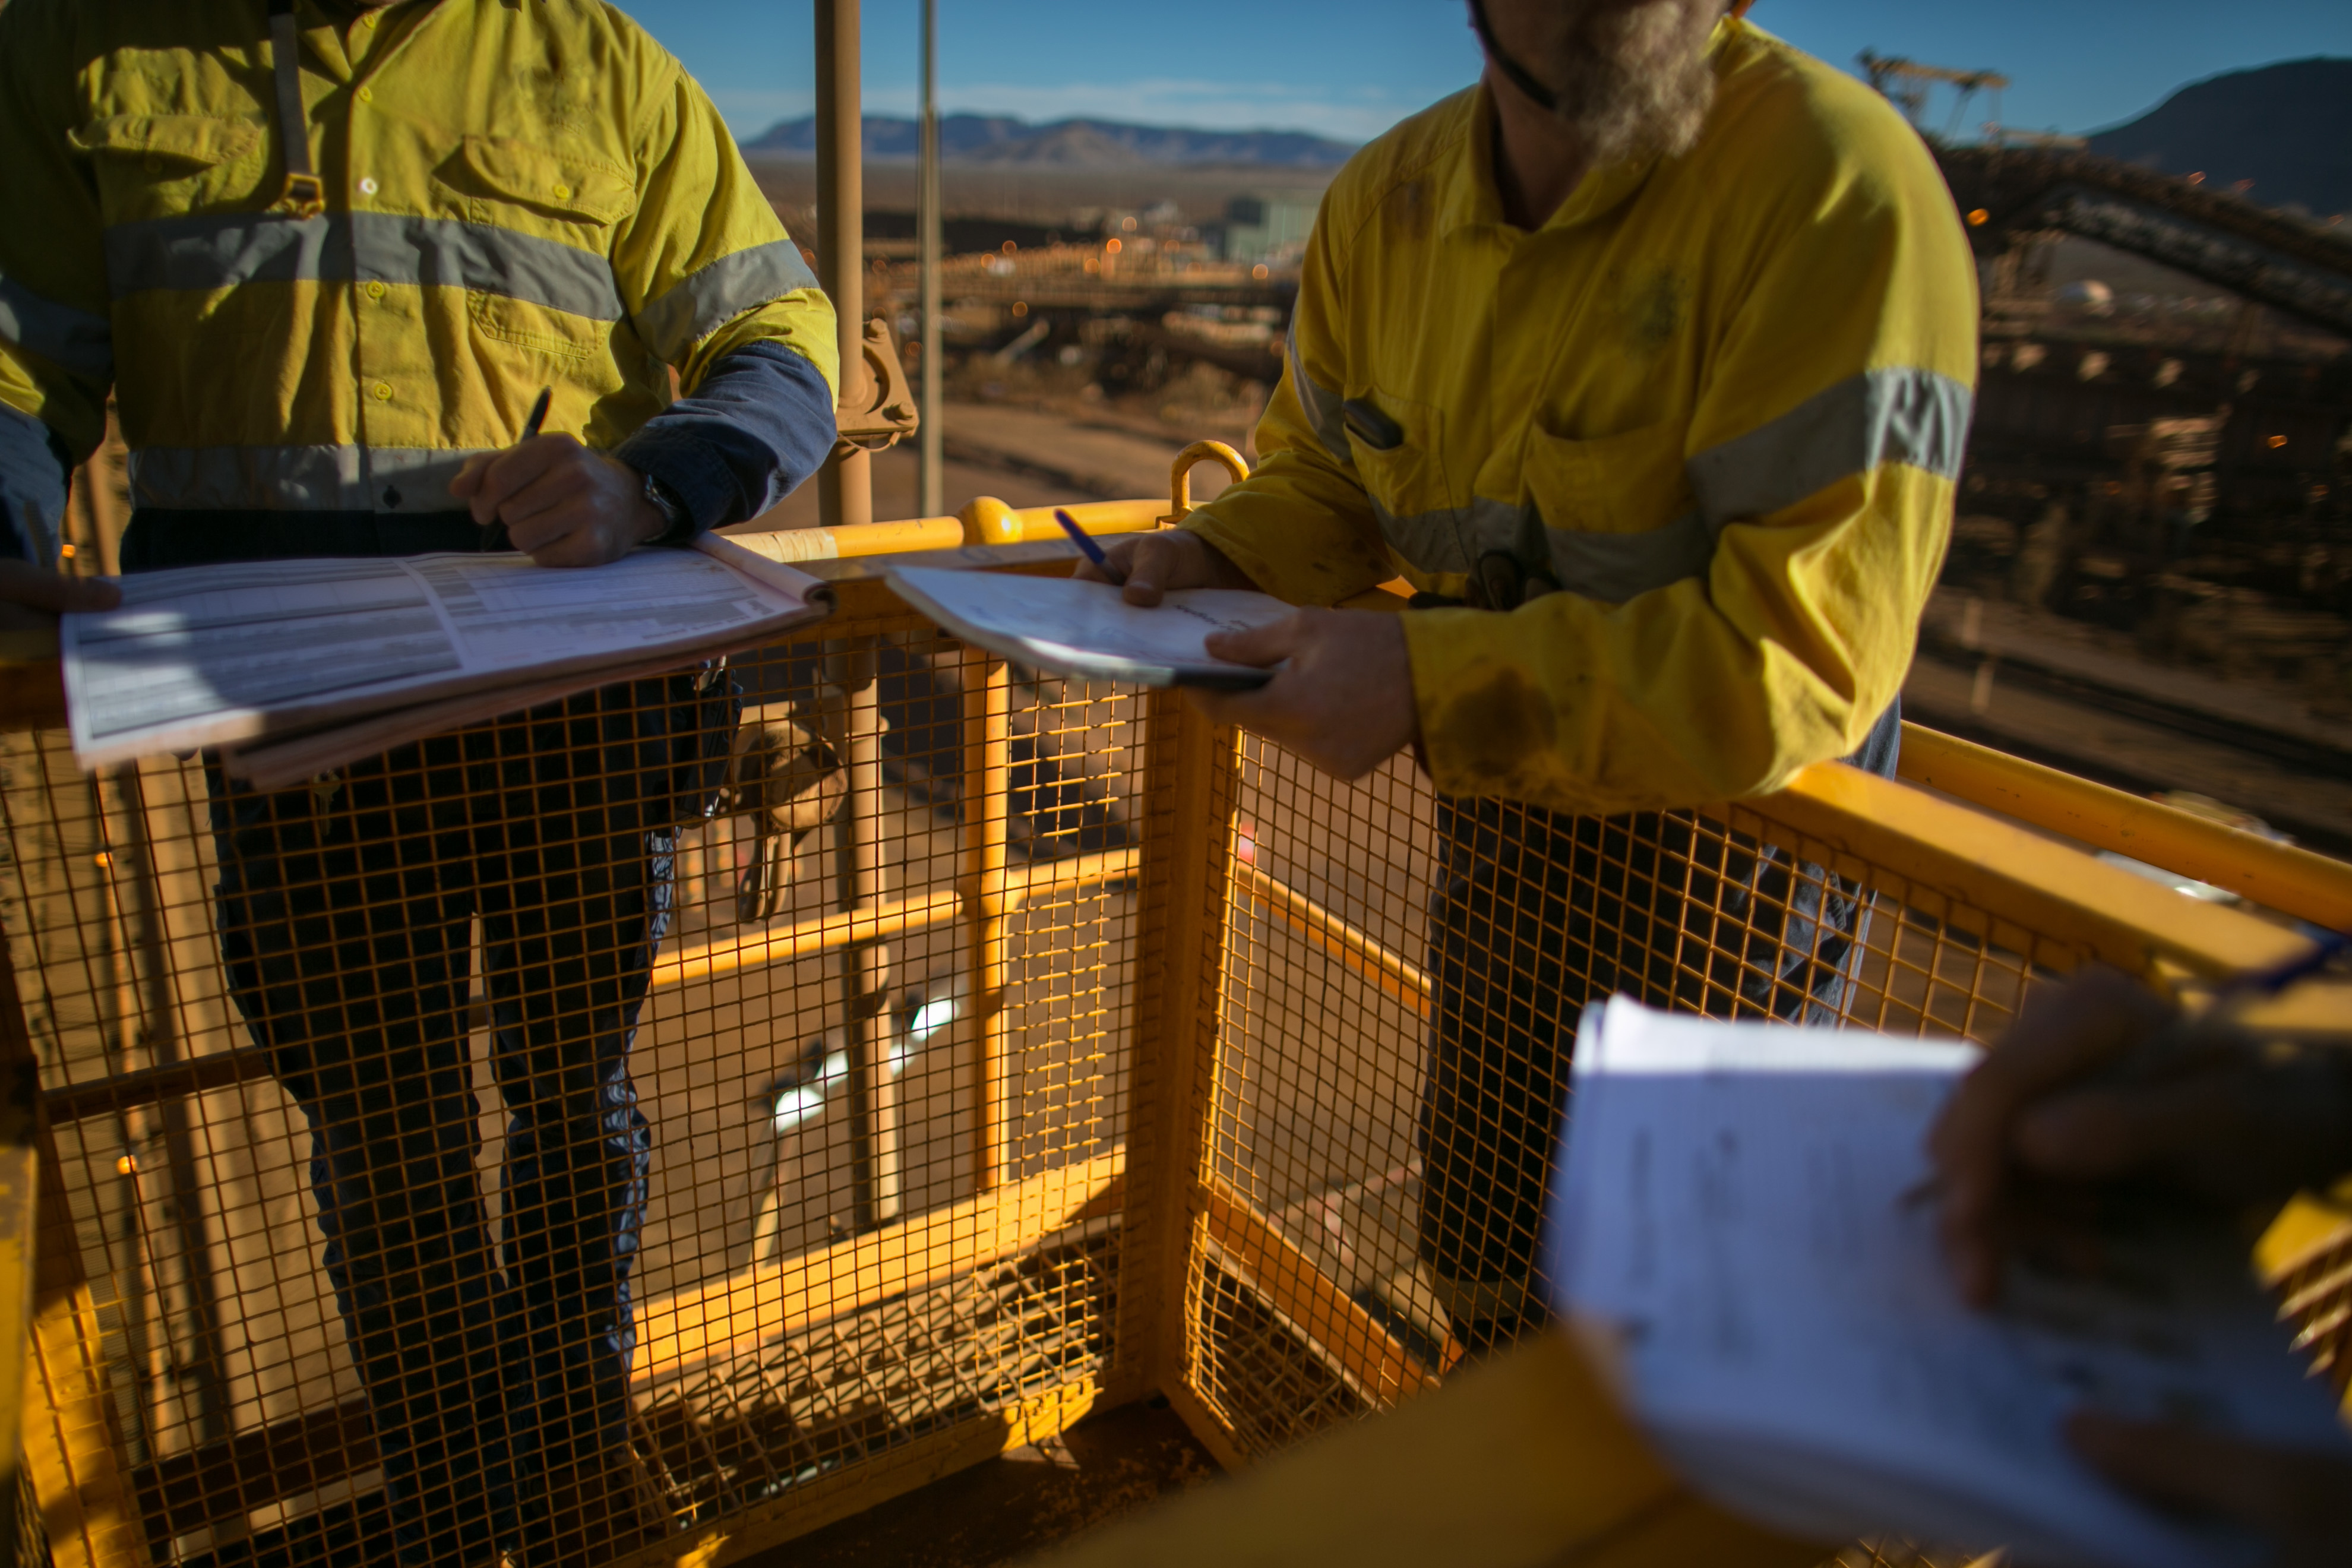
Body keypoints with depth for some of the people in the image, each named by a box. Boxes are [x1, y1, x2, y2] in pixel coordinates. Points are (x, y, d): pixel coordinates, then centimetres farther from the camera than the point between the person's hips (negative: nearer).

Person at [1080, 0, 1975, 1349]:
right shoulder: (1386, 199, -1)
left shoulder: (1836, 189, -23)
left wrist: (1430, 685, -34)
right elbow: (1324, 480, 14)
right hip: (1498, 821, 7)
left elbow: (1801, 654, -28)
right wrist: (1217, 557, -8)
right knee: (1478, 1265, 24)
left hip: (1725, 833, -6)